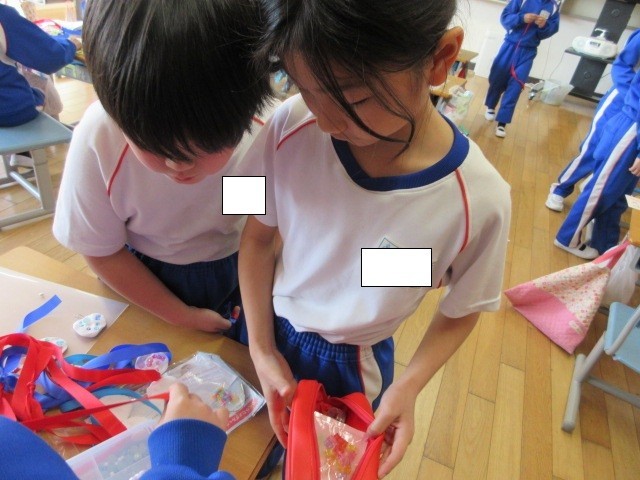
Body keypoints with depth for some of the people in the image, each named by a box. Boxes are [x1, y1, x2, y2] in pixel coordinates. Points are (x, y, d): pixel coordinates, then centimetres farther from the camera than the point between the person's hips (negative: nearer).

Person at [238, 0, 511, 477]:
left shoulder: (478, 200, -27)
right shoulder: (292, 126, -23)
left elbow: (460, 312, -9)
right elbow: (258, 237, -10)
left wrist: (409, 385, -21)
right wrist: (261, 347, -12)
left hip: (351, 365, -2)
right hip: (265, 329, 3)